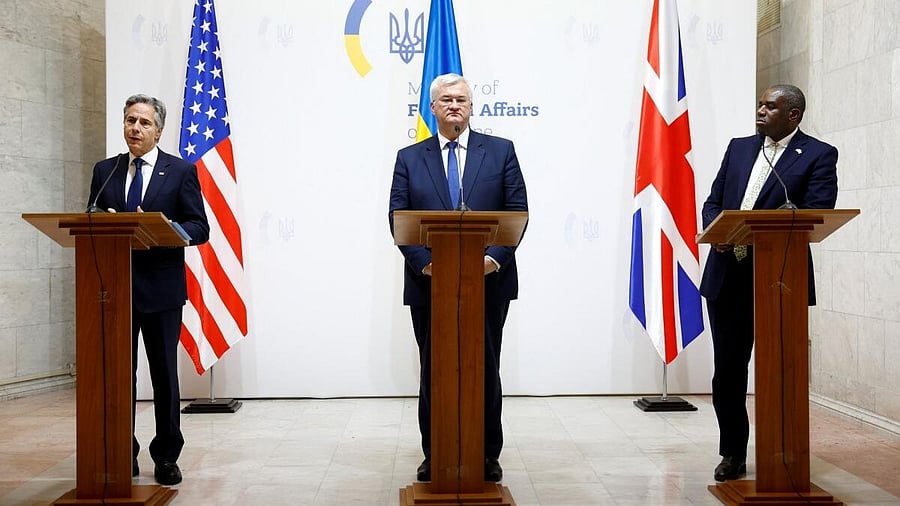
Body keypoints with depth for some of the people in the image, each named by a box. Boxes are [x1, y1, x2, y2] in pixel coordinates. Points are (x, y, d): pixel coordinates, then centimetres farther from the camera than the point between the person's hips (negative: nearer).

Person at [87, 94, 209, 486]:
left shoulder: (181, 171, 1)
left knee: (165, 374, 4)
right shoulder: (104, 171, 12)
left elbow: (199, 229, -4)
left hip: (161, 288, -3)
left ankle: (166, 457, 15)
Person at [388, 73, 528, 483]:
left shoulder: (501, 151, 6)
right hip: (429, 282, 1)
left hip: (488, 280, -1)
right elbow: (398, 219, 1)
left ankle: (488, 456, 19)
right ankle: (434, 456, 19)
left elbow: (518, 213, 1)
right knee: (433, 371, 8)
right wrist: (425, 262, -14)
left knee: (485, 370, 7)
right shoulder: (409, 158, 8)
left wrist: (495, 257, -14)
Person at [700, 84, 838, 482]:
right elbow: (713, 203, 13)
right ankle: (733, 455, 23)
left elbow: (816, 215, -13)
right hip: (727, 277, 5)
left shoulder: (819, 155, -1)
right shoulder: (739, 147, 14)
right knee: (727, 370, 9)